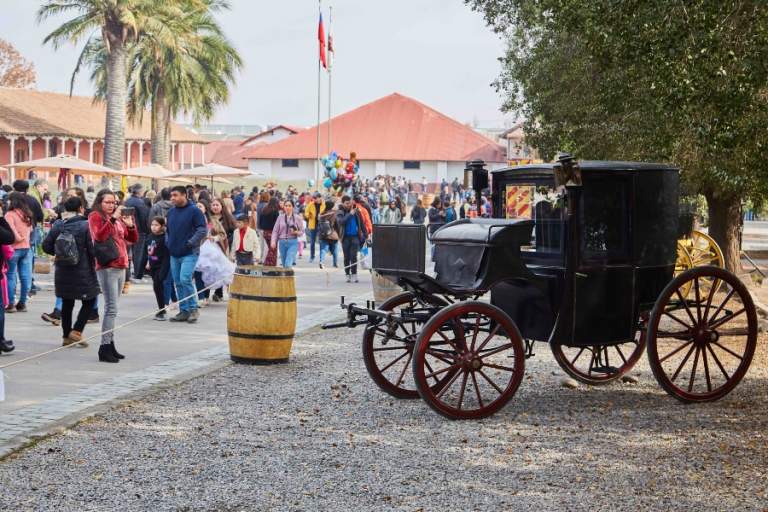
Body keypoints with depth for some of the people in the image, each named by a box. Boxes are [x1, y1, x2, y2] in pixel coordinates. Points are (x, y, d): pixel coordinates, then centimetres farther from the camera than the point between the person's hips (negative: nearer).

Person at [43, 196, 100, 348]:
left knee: (67, 303, 14)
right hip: (83, 272, -5)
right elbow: (92, 249, -14)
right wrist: (93, 264, 2)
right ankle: (76, 331, -2)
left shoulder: (57, 225, -1)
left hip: (62, 273, 5)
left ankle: (66, 336, 18)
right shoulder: (86, 225, -13)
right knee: (89, 301, 9)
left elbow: (46, 246, 1)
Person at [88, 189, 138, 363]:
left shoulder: (118, 218, 18)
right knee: (111, 308, -12)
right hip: (107, 268, -7)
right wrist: (112, 218, -23)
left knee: (111, 307, 10)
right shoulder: (95, 216, -1)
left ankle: (110, 344, 13)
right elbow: (99, 236, -19)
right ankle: (105, 348, -11)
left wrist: (130, 225, -2)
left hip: (121, 267, 7)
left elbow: (133, 239, 16)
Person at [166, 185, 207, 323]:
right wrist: (168, 242, 10)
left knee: (185, 279, -18)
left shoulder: (194, 211, -7)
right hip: (174, 254, 7)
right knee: (178, 283, 8)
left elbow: (203, 230, -10)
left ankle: (193, 309, -5)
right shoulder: (171, 212, 13)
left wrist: (191, 243, -15)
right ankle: (184, 311, 16)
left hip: (189, 254, -7)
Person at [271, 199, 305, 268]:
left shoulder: (297, 217, 1)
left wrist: (296, 232, -15)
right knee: (284, 264, 11)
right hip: (282, 242, 3)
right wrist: (273, 241, -8)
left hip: (293, 242, -3)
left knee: (288, 264, -17)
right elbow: (275, 231, 5)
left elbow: (302, 231, 6)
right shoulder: (280, 217, 5)